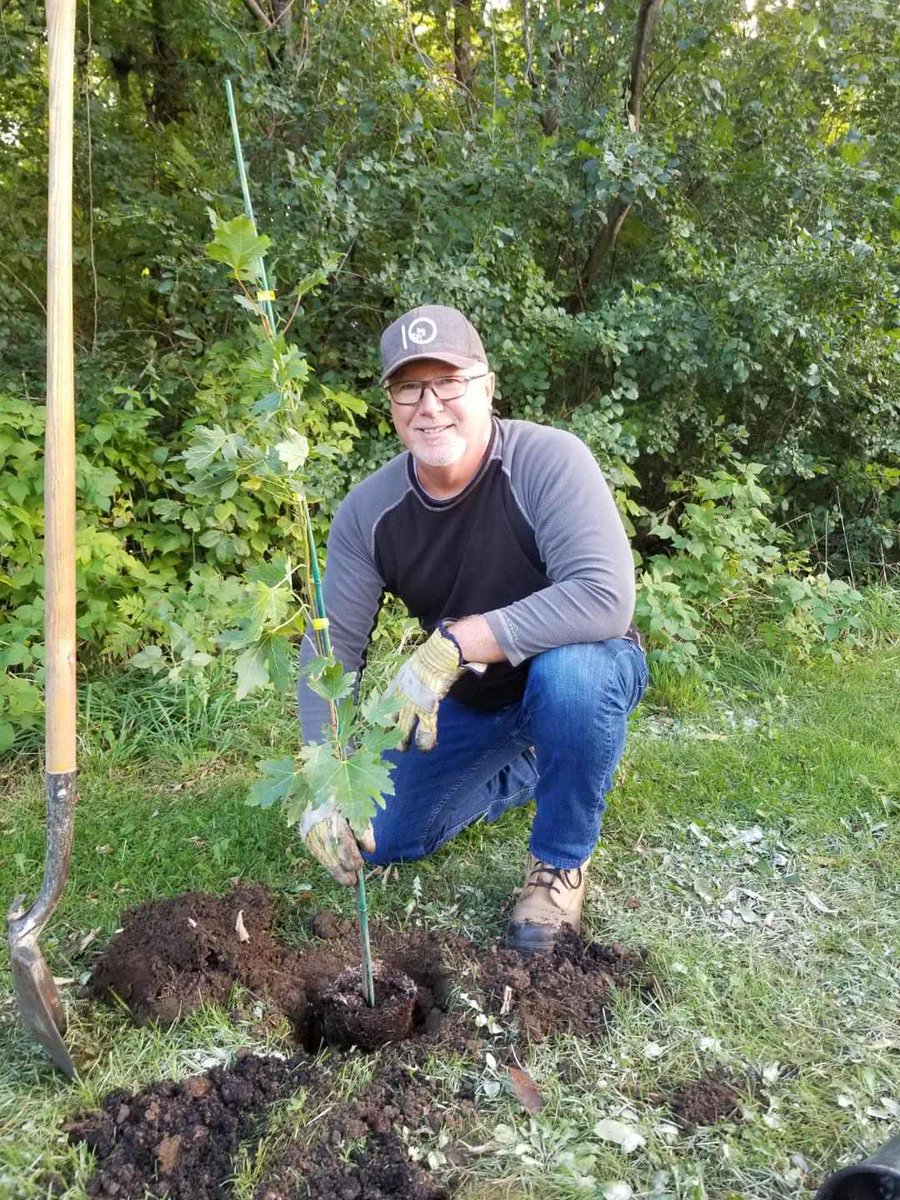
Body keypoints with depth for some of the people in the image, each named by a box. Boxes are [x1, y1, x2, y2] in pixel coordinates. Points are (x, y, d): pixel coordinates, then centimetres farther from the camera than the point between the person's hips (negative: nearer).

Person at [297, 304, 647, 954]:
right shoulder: (369, 510, -14)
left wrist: (455, 643, -41)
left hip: (582, 671, -4)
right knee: (377, 838, 3)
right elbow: (333, 646, -13)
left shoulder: (549, 459, -27)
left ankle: (562, 862, -11)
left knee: (568, 670, -39)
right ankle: (524, 770, 26)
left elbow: (605, 597, -39)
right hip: (467, 702, 5)